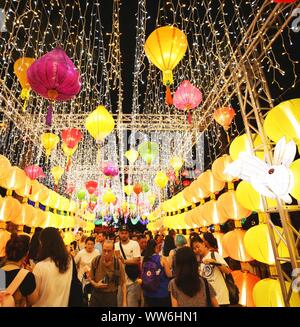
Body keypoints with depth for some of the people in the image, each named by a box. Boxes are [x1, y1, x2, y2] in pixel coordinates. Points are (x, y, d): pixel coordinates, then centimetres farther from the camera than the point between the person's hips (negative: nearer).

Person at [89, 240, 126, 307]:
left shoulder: (118, 263, -13)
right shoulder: (95, 260, -9)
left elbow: (123, 283, -6)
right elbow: (90, 278, 5)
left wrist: (124, 302, -7)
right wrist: (96, 284, -15)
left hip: (111, 296, -1)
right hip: (96, 295, 2)